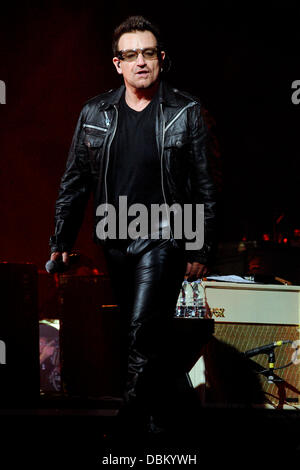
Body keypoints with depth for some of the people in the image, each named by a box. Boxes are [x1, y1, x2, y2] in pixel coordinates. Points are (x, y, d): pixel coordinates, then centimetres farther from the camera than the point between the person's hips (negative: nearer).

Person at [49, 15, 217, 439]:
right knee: (152, 336, 14)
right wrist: (61, 241, 9)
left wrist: (201, 249, -2)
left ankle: (139, 421, -5)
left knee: (143, 333, -14)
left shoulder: (187, 112, -2)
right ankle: (163, 413, 28)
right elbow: (75, 181, 11)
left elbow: (205, 185, 0)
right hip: (115, 242, 4)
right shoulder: (95, 113, 6)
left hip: (164, 239, -4)